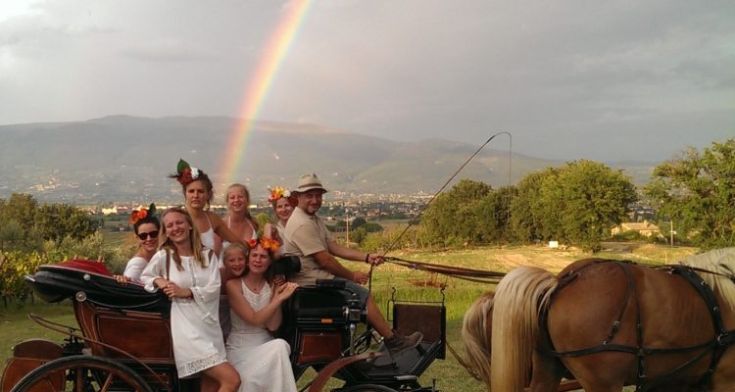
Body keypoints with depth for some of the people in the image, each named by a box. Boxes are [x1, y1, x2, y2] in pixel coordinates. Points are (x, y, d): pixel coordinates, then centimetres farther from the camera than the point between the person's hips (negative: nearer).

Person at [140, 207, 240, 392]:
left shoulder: (208, 255, 10)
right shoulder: (163, 256, 1)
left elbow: (214, 289, 0)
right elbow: (142, 279, 9)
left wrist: (186, 292, -13)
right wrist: (157, 280, -11)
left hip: (210, 326, 5)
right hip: (187, 328, -5)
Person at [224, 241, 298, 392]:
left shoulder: (272, 286, 5)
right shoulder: (234, 285, -6)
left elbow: (273, 326, -5)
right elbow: (254, 320, -16)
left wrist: (278, 295, -11)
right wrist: (279, 299, -20)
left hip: (266, 344, 4)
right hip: (240, 348, -3)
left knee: (280, 346, -31)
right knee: (251, 379, -33)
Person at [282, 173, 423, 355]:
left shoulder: (314, 219, 13)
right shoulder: (302, 224, -20)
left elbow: (335, 247, 9)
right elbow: (324, 260, -20)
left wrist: (367, 257, -1)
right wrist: (352, 276, -8)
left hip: (317, 276, 10)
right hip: (311, 282, -10)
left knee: (363, 294, 13)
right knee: (363, 295, -8)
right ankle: (393, 340, 1)